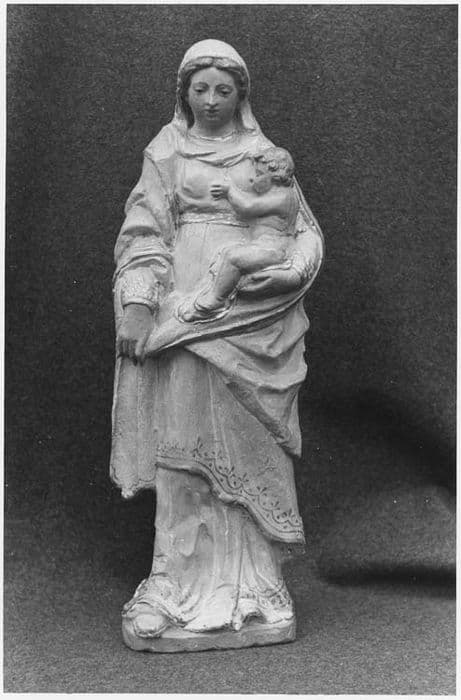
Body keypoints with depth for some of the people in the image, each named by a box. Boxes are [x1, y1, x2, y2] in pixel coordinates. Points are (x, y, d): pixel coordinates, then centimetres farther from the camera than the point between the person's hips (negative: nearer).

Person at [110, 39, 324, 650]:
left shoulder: (265, 154, 15)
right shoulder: (166, 151, 11)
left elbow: (304, 229, 13)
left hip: (253, 311, 2)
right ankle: (186, 579, 4)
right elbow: (144, 232, 2)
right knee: (184, 438, -4)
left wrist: (290, 268, -9)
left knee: (248, 439, 2)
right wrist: (137, 304, -11)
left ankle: (250, 575, 11)